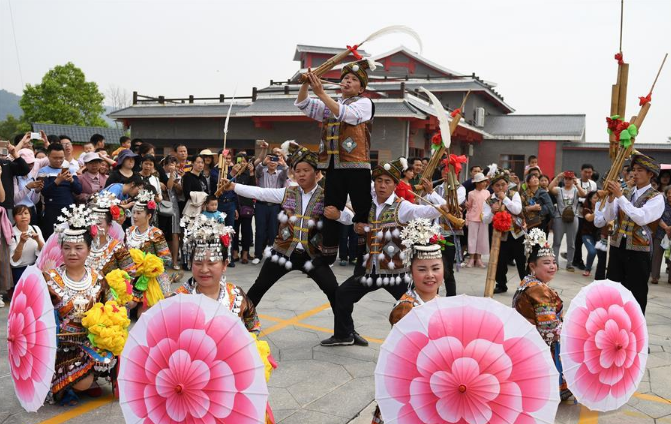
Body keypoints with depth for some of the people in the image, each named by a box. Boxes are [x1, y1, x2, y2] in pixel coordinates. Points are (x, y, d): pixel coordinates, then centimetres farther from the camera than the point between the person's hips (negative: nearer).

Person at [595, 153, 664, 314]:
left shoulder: (656, 197, -6)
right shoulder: (625, 192, 8)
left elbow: (642, 218, -24)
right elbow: (607, 217, 0)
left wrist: (620, 196, -23)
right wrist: (611, 198, -16)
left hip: (638, 252, -5)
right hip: (617, 247, 5)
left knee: (636, 295, 4)